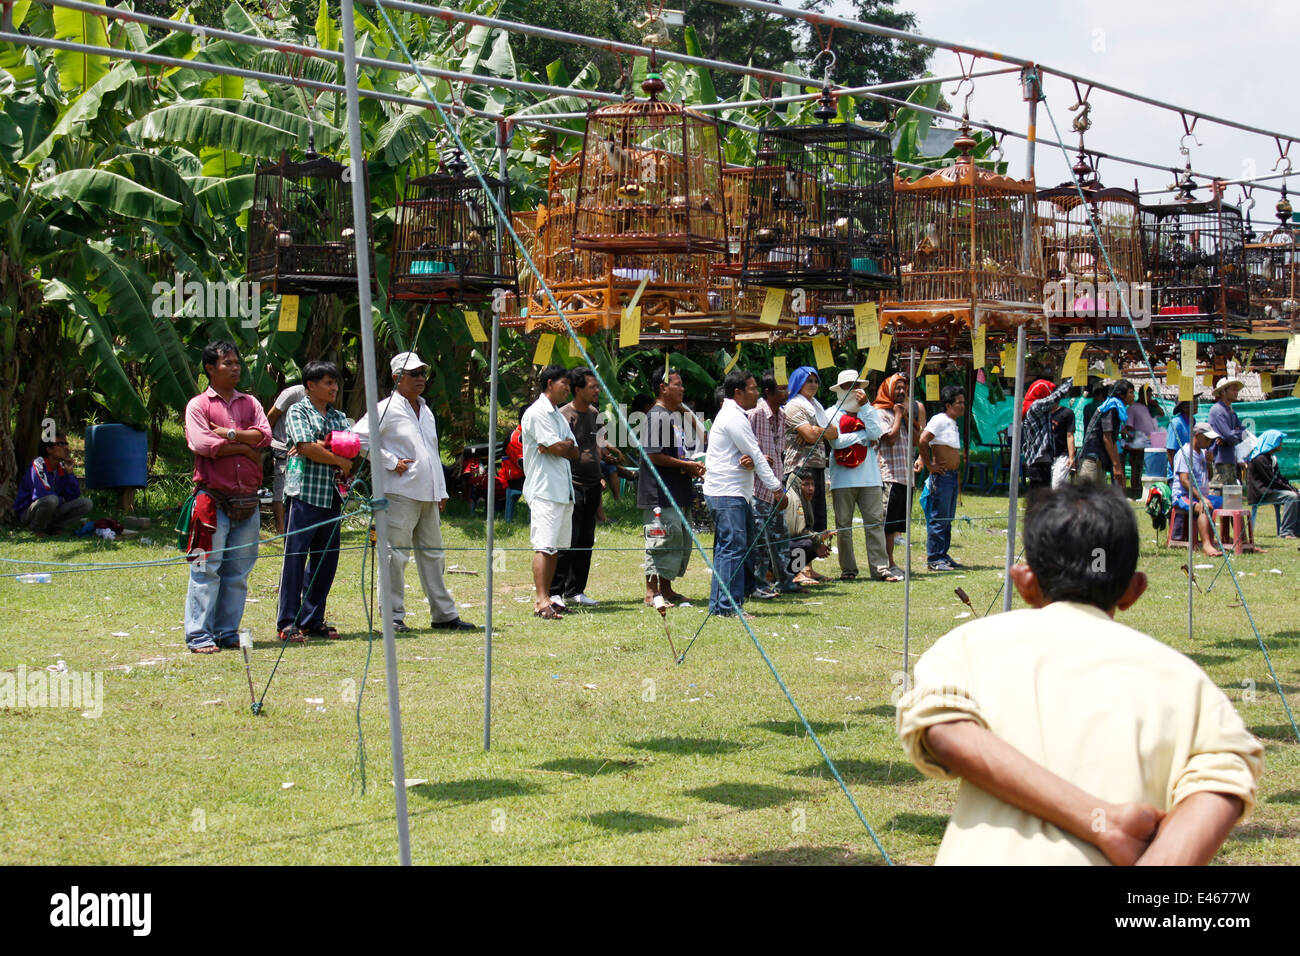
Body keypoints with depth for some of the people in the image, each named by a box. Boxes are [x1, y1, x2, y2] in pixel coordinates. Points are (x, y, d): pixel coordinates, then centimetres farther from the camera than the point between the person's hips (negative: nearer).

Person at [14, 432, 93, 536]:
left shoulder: (62, 467, 3)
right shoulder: (38, 464, -17)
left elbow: (74, 496, -2)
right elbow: (41, 494, -27)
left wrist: (69, 472, -12)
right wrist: (62, 501, -10)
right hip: (28, 512, -6)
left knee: (86, 504, -6)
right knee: (51, 500, -37)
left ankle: (55, 528, -6)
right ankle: (36, 529, -11)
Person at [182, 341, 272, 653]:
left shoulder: (249, 403, 16)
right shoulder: (198, 405, 2)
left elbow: (265, 435, 0)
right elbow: (201, 444, -13)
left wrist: (230, 434, -11)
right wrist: (245, 448, -6)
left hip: (247, 500, 5)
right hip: (212, 497, -5)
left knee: (239, 570, 7)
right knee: (206, 568, -6)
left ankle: (228, 632, 14)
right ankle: (199, 635, -3)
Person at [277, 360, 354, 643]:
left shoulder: (339, 417, 19)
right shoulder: (298, 412, 1)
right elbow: (307, 448, -13)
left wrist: (322, 447, -13)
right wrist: (341, 462, -4)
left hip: (332, 495, 6)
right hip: (304, 492, -6)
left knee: (326, 559, 7)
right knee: (295, 556, -6)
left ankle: (312, 619, 15)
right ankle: (287, 622, -4)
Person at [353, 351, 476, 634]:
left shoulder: (426, 411, 19)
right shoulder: (386, 409, -5)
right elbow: (359, 438, -14)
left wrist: (441, 491, 18)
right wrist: (390, 462, -13)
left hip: (428, 495, 8)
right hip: (400, 493, -8)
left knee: (433, 554, 11)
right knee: (397, 554, -6)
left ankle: (444, 613, 17)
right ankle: (394, 615, 0)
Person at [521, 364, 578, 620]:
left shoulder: (559, 415, 21)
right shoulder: (537, 413, -8)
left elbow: (573, 452, 13)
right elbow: (558, 448, -16)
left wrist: (560, 446, -6)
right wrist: (567, 445, 4)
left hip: (563, 490, 10)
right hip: (544, 489, -9)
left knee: (555, 546, 9)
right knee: (544, 545, -15)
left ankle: (546, 598, 12)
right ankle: (541, 601, -20)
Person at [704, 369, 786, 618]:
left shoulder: (733, 415, 21)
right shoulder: (734, 417, -13)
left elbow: (753, 453, 13)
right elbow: (756, 455, -14)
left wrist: (749, 460, -12)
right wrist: (778, 487, -12)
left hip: (735, 493, 11)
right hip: (727, 492, -11)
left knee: (741, 545, 12)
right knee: (732, 546, -12)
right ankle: (725, 605, -12)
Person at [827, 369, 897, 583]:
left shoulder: (867, 411, 17)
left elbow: (876, 434, -2)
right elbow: (836, 441, -11)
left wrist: (865, 407, -5)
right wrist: (863, 435, -6)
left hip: (869, 476, 3)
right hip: (843, 477, -2)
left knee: (875, 521, -3)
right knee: (844, 525, 1)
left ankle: (880, 568, -3)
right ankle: (848, 570, 7)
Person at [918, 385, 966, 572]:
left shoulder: (953, 424, 17)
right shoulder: (940, 420, -12)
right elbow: (922, 441, -23)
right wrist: (929, 465, -18)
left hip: (952, 477, 10)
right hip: (941, 477, -10)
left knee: (947, 519, 12)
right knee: (938, 519, -7)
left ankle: (943, 556, 18)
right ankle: (934, 559, -4)